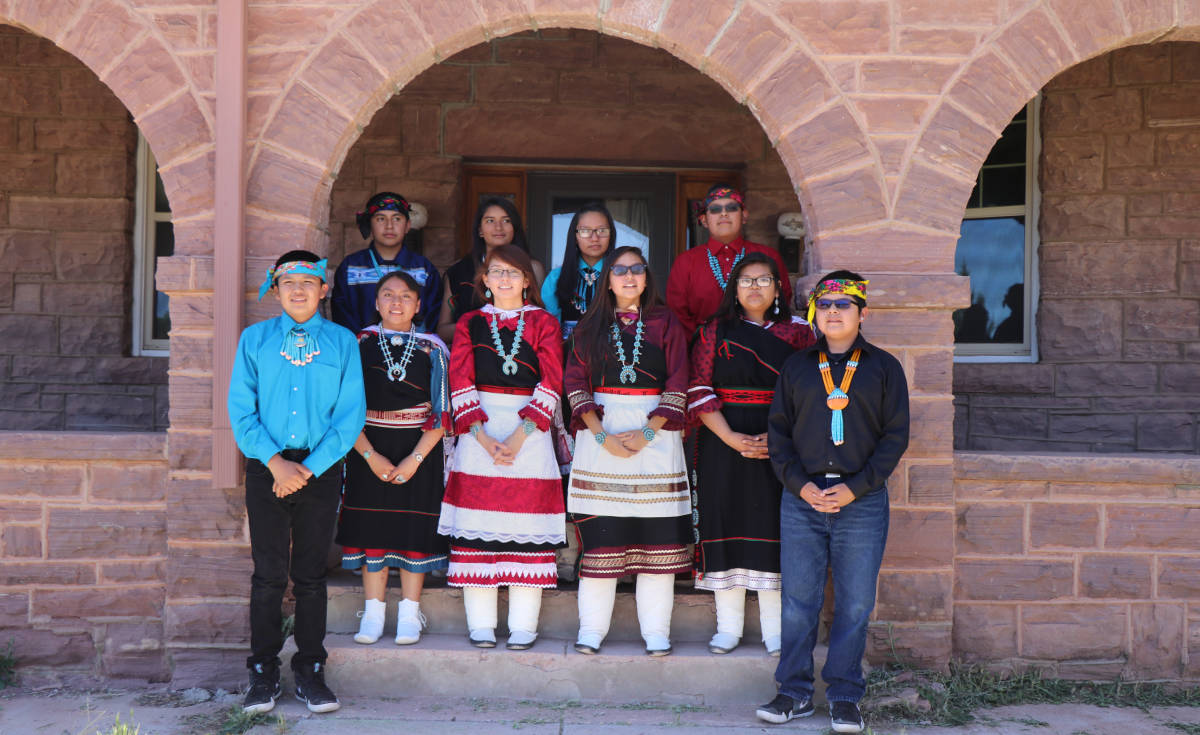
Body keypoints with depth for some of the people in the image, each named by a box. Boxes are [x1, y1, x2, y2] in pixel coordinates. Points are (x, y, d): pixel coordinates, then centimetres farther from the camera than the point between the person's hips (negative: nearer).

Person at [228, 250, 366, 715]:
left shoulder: (342, 342, 4)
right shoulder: (254, 340, 5)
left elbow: (351, 414, -1)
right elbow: (240, 411, 1)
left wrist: (310, 468, -9)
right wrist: (275, 461, -11)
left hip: (321, 469, 0)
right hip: (266, 467, 0)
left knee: (311, 575, 6)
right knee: (269, 575, 3)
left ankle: (310, 673, 17)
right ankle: (263, 675, 15)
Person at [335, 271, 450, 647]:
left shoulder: (432, 349, 0)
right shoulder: (359, 345, 1)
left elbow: (442, 412, -3)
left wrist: (414, 459, -13)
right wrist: (371, 456, -13)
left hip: (419, 452, 0)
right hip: (369, 451, 1)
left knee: (415, 530, 2)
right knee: (371, 528, 4)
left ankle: (409, 614, 14)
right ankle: (373, 613, 17)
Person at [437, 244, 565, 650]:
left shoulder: (544, 324, 8)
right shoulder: (469, 323, 12)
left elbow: (551, 384, -2)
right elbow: (461, 383, 3)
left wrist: (520, 436, -13)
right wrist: (482, 436, -11)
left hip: (529, 431, -1)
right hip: (479, 432, 1)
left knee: (528, 526, -2)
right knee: (477, 528, -1)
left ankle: (523, 625, 5)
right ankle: (481, 624, 8)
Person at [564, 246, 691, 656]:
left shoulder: (665, 324, 8)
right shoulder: (590, 326, 10)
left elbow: (678, 386, 2)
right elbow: (575, 384, 3)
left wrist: (647, 432, -9)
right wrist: (601, 435, -9)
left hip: (656, 433, 0)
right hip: (599, 432, 0)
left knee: (657, 537, -1)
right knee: (600, 536, -1)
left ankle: (656, 630, 7)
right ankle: (591, 628, 8)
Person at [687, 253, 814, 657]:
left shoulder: (797, 332, 7)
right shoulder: (715, 331, 5)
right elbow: (699, 392, -2)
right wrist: (731, 437, -13)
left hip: (779, 443, 0)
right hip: (723, 443, 0)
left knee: (772, 530, 0)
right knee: (726, 525, 2)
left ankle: (775, 630, 10)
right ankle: (728, 627, 13)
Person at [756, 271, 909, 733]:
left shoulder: (883, 367, 7)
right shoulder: (796, 367, 11)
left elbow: (895, 436, 2)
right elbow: (778, 432, 9)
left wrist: (854, 489, -9)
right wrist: (801, 486, -6)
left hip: (862, 501, -1)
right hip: (801, 499, 1)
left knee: (855, 604, 2)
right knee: (798, 600, 3)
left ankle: (844, 696, 15)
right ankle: (795, 691, 15)